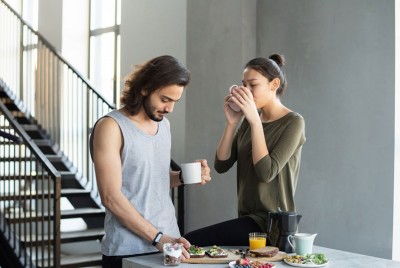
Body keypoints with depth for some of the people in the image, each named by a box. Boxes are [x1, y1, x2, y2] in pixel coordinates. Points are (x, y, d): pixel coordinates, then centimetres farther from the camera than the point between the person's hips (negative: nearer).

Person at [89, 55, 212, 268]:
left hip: (169, 243, 6)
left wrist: (183, 177, -1)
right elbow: (111, 197, -16)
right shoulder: (111, 126, -11)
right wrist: (158, 238, -19)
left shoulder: (163, 123, 9)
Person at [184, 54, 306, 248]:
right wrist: (231, 123, -6)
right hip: (248, 218, 7)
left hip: (271, 225, -7)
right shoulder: (249, 120, 12)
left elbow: (266, 173, -19)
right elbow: (221, 165, 4)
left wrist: (255, 121, -19)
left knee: (192, 242, -20)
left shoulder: (293, 122, -8)